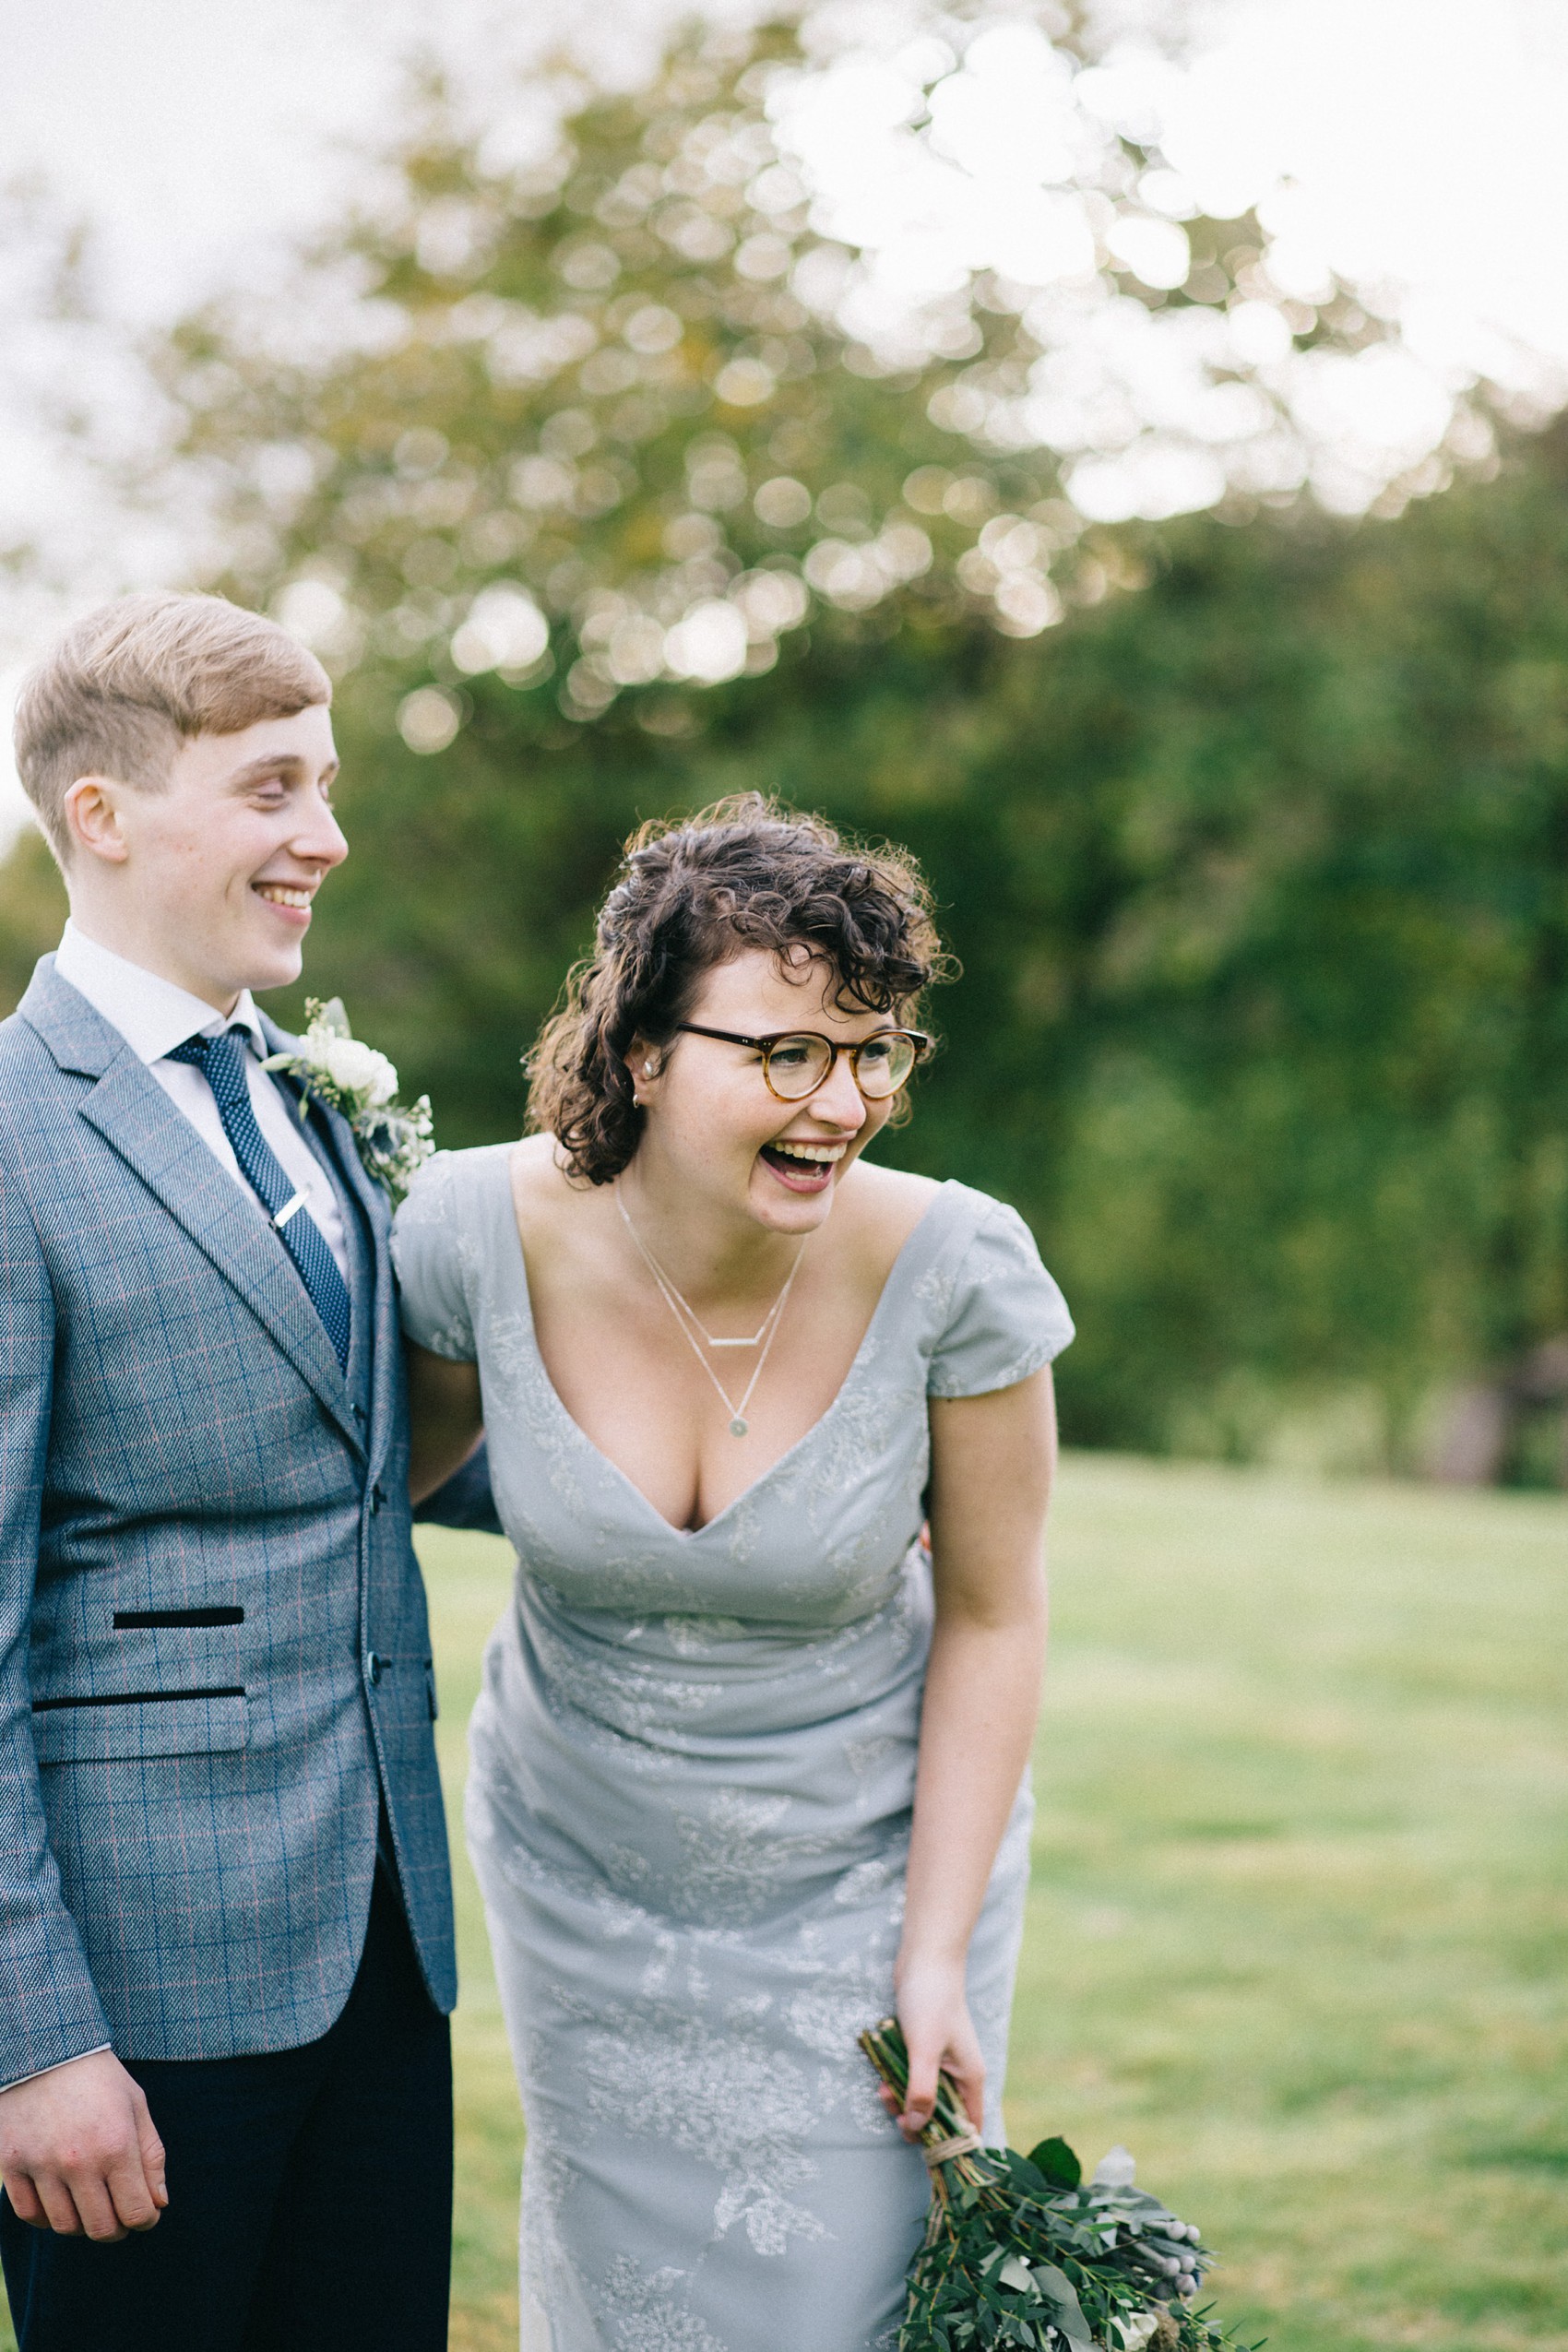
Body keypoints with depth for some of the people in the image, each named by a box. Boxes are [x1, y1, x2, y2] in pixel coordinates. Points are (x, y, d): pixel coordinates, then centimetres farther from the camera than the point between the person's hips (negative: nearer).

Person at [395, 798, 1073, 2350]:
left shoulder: (955, 1271, -24)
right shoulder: (484, 1230, -21)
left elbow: (991, 1617, -12)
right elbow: (405, 1457, 2)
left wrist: (938, 1957, -10)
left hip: (869, 1866, -2)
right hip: (586, 1873, 2)